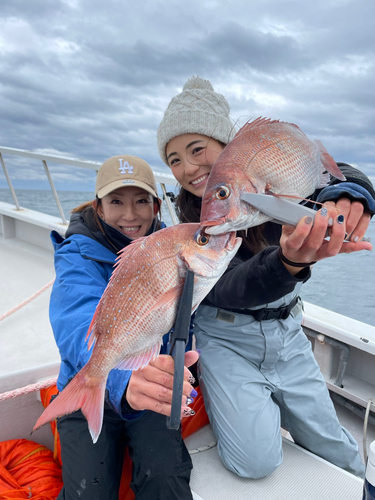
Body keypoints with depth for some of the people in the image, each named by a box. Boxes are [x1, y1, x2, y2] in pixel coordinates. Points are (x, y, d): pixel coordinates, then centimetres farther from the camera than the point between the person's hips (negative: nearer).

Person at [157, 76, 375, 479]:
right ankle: (252, 403, 21)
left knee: (330, 444, 11)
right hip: (227, 340, -1)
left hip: (286, 333, 2)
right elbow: (225, 288, -27)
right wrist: (289, 261, -47)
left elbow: (335, 173, -23)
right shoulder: (189, 222, -12)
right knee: (257, 462, -11)